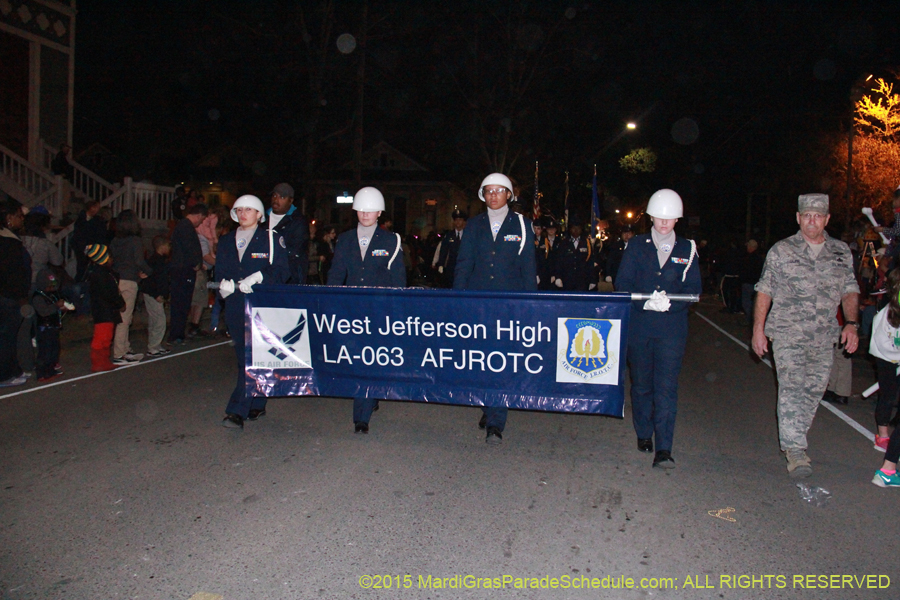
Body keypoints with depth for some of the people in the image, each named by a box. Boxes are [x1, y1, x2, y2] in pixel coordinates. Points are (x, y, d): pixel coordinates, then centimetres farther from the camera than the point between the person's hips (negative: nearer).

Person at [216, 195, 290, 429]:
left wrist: (258, 277, -19)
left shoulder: (271, 238, 3)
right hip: (235, 307, 5)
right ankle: (257, 405, 24)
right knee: (244, 357, 10)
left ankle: (237, 410, -12)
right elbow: (219, 271, 15)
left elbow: (282, 271, -4)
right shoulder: (226, 241, 17)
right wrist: (224, 283, -8)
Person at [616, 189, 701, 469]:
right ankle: (644, 435, 30)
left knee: (666, 387, -7)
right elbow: (622, 283, -1)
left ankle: (663, 450, -6)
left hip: (672, 328, -1)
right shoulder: (637, 245, 6)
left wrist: (669, 302, -16)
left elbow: (694, 289, 3)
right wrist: (647, 301, -17)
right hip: (638, 326, 1)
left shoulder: (687, 249, 7)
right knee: (641, 385, 12)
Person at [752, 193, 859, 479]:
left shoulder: (841, 252, 10)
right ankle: (794, 448, -13)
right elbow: (765, 291, 1)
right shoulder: (781, 251, 0)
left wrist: (850, 323, -1)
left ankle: (794, 439, 24)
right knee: (792, 388, -13)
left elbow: (850, 290, 13)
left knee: (814, 391, 8)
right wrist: (758, 329, -3)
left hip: (824, 337, 4)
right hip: (788, 334, -4)